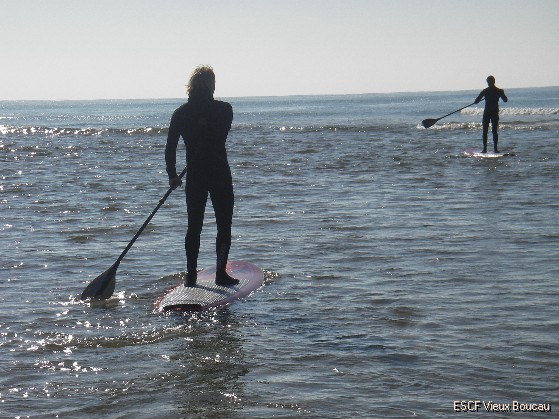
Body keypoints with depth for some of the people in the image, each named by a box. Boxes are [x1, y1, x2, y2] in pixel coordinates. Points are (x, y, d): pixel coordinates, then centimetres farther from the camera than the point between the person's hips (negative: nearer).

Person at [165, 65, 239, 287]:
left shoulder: (181, 113, 0)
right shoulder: (224, 109, -6)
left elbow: (170, 148, 0)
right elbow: (221, 138, 5)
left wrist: (172, 175, 10)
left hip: (194, 175, 3)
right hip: (220, 174, -3)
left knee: (194, 226, 10)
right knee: (224, 225, 7)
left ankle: (191, 275, 9)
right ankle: (221, 273, 3)